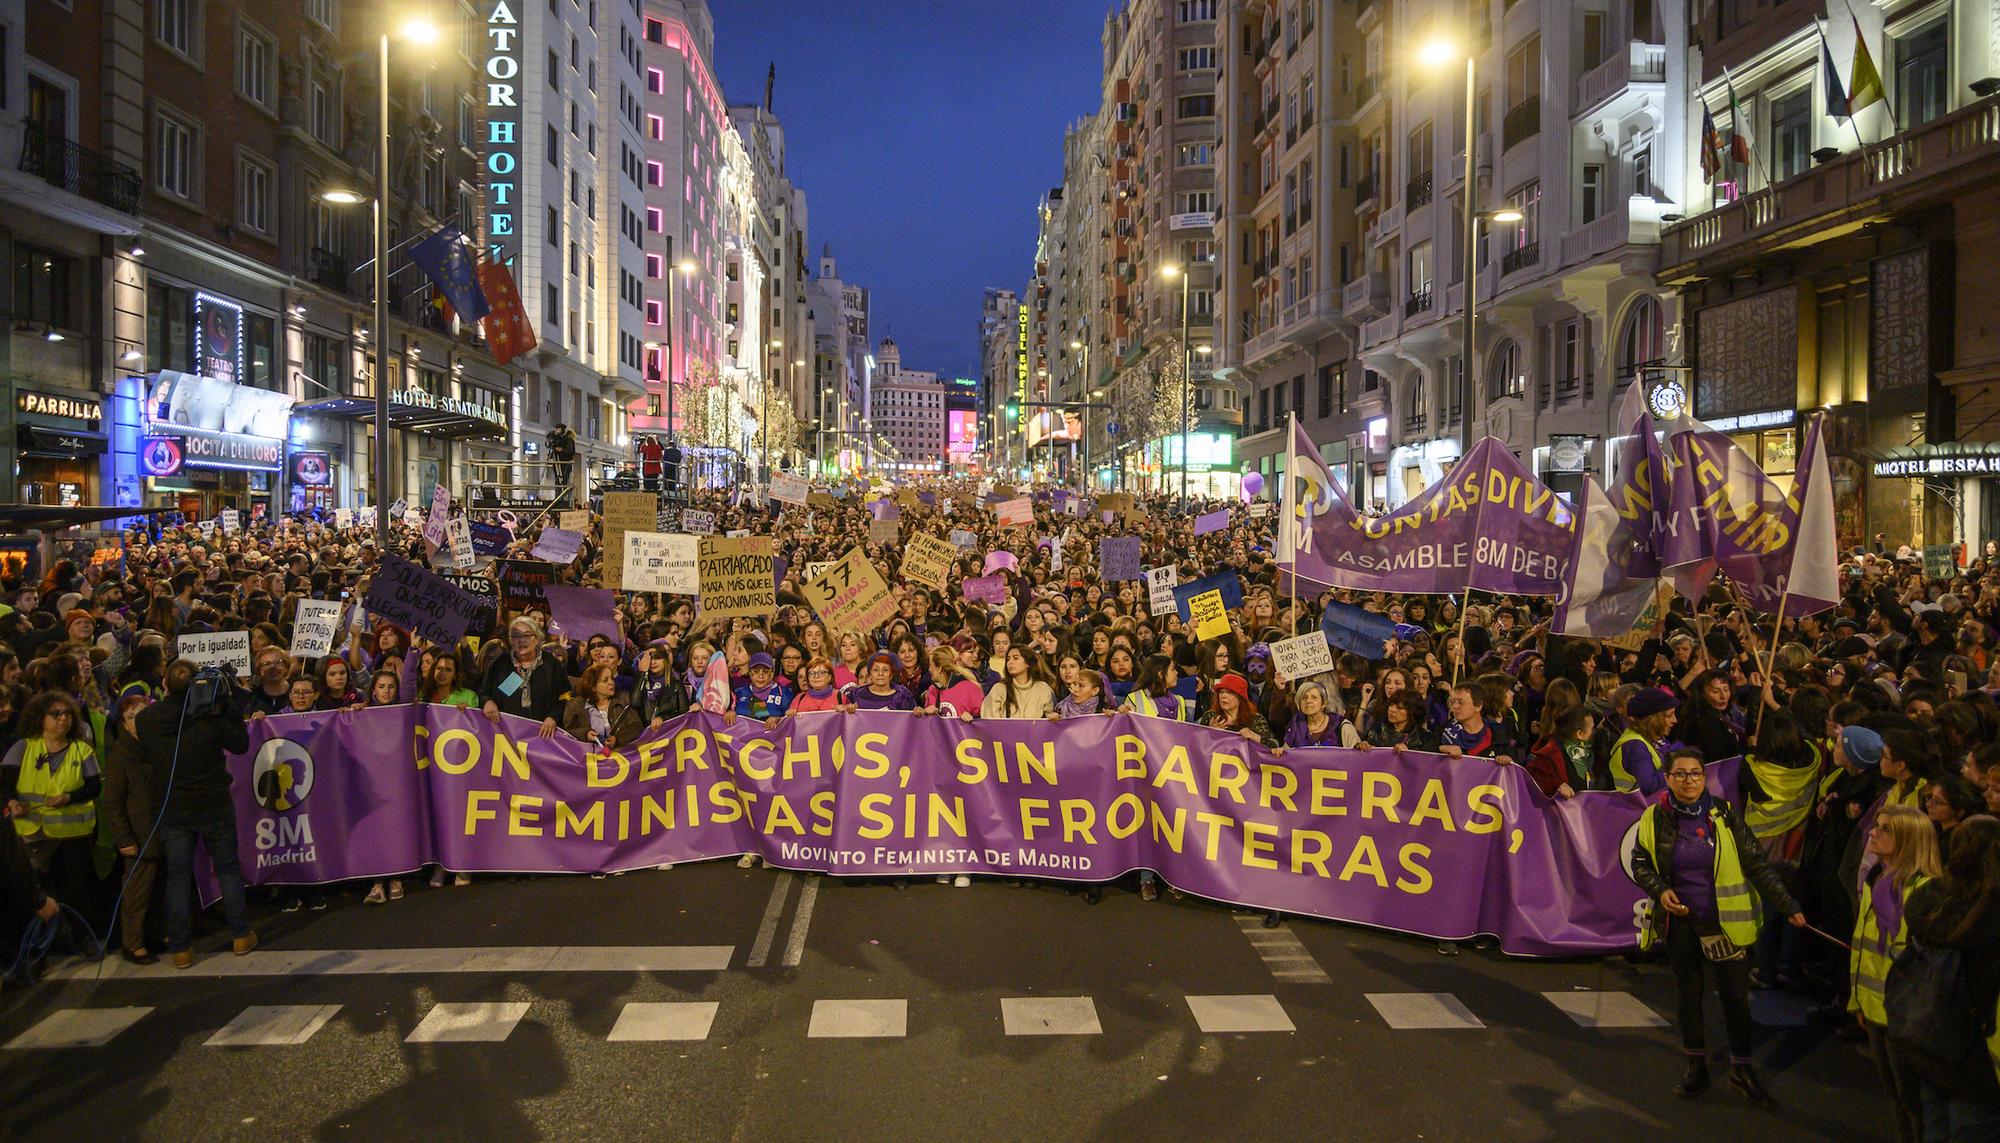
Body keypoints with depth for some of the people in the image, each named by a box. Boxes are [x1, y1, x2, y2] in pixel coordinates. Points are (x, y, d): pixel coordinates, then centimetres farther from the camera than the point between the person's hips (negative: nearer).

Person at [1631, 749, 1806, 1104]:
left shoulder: (1723, 814, -8)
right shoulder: (1655, 817, -6)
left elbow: (1756, 863, -4)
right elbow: (1640, 862, 5)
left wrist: (1787, 906, -7)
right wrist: (1660, 890, -13)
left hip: (1726, 920, -1)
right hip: (1681, 921, 1)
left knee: (1736, 995, 5)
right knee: (1688, 995, 13)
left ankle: (1741, 1068, 25)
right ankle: (1696, 1069, 29)